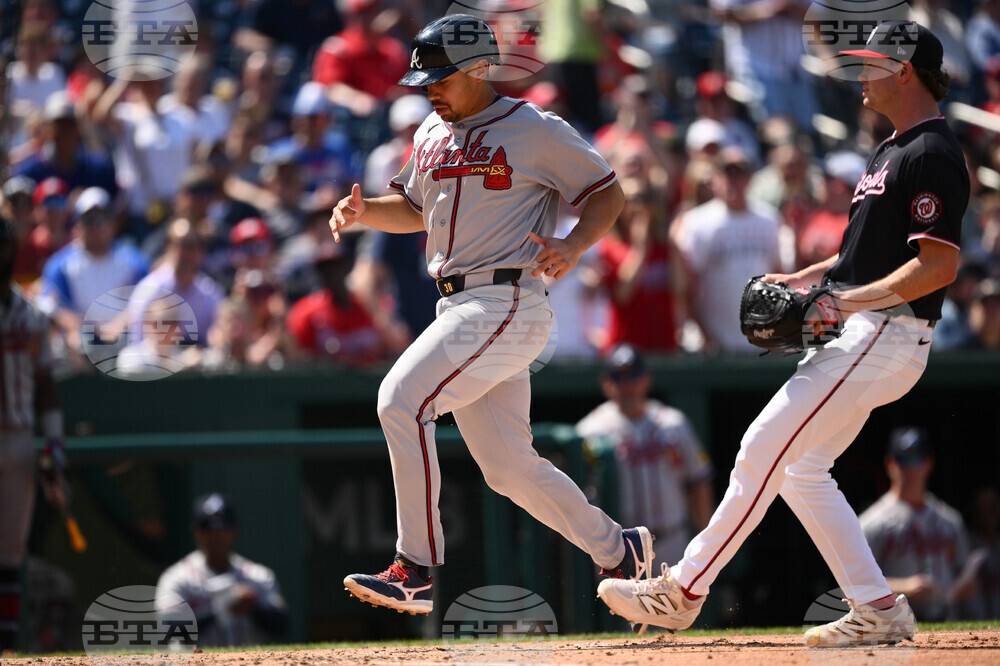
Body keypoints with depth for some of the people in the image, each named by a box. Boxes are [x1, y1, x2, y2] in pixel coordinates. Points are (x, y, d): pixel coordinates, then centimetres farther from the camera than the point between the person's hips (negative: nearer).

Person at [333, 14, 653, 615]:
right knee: (508, 467, 9)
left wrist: (572, 248, -18)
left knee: (403, 402, -23)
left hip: (507, 305, -8)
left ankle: (417, 570, -22)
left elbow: (609, 193, 0)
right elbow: (416, 210, 29)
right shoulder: (433, 133, 16)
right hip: (460, 310, 8)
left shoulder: (538, 131, -6)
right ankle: (618, 550, 26)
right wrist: (363, 211, 8)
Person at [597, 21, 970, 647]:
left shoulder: (932, 155, -14)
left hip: (884, 334, -11)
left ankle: (683, 591, -7)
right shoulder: (896, 149, 19)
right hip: (854, 335, 11)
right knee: (798, 468, 11)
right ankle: (878, 610, 10)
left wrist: (850, 300, -25)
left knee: (765, 450, -11)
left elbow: (940, 266, -22)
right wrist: (805, 279, 15)